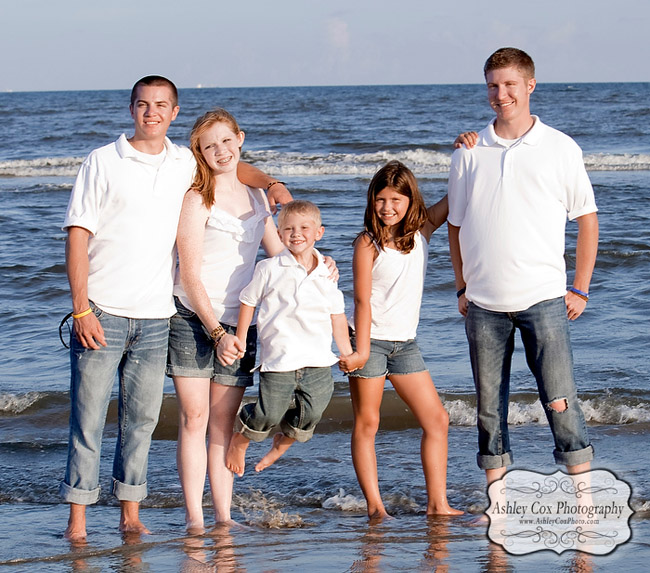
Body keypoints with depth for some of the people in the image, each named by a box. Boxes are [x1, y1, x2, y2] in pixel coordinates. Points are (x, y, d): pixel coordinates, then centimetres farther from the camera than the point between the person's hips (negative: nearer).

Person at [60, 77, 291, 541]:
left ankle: (131, 513, 13)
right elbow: (78, 235, -3)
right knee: (89, 418, -3)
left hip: (155, 317, 3)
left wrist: (272, 184, 11)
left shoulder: (186, 163, 11)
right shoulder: (103, 161, 0)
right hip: (102, 313, -3)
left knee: (142, 417, 5)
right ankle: (77, 520, 2)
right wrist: (81, 309, -11)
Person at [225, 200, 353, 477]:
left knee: (310, 414, 2)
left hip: (318, 362, 3)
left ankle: (283, 441, 36)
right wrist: (239, 344, 7)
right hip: (277, 361, -3)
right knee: (269, 414, -9)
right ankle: (240, 439, 25)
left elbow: (337, 318, 16)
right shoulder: (269, 270, -1)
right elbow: (248, 303, 7)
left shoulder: (327, 275, 8)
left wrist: (349, 356, 18)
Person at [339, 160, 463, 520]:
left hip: (405, 342, 6)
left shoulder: (422, 230, 4)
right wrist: (361, 351, -16)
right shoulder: (367, 243, -9)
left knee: (437, 420, 3)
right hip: (371, 339, -6)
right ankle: (374, 505, 2)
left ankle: (437, 503, 7)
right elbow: (362, 300, -12)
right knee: (366, 424, -1)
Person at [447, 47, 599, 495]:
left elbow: (587, 219, 5)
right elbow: (456, 224, 15)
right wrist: (462, 287, 10)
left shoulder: (561, 149, 1)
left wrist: (580, 290, 1)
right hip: (483, 302, 3)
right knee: (489, 405, 7)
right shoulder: (470, 152, 7)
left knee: (561, 402, -6)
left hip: (543, 298, -3)